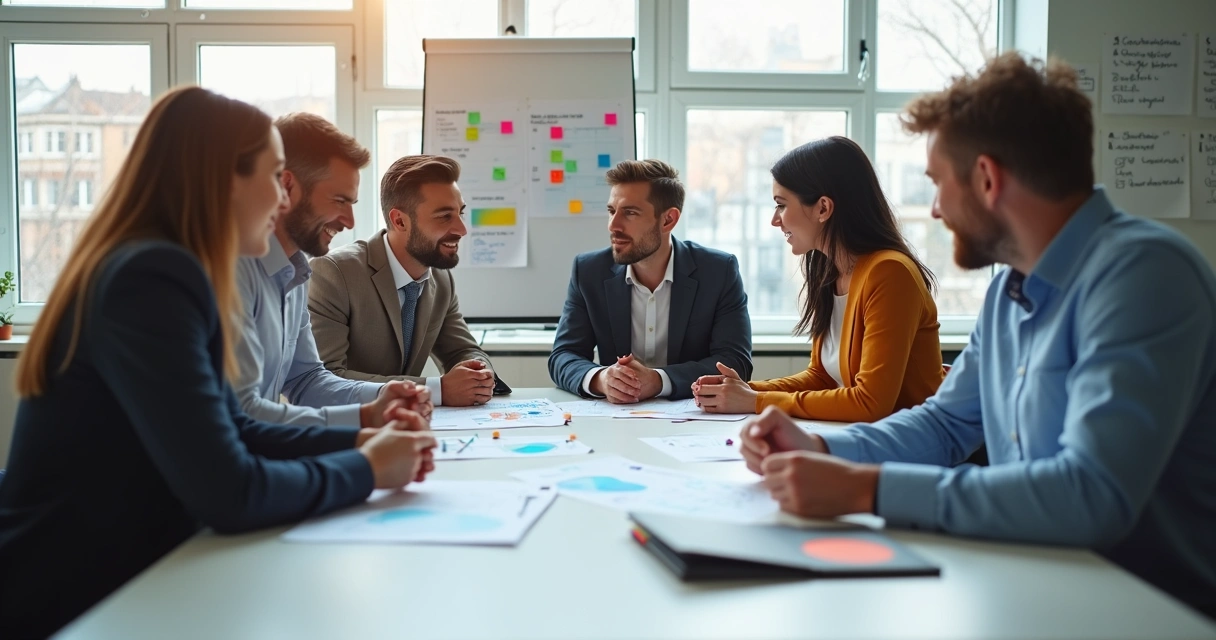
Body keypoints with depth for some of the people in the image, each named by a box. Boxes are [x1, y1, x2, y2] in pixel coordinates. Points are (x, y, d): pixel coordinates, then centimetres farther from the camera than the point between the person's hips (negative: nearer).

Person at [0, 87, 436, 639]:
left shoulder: (160, 273, 8)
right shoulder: (152, 279, -23)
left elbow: (233, 433, 12)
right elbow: (229, 494, -27)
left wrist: (359, 440, 0)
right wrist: (365, 469, -12)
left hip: (115, 583, 8)